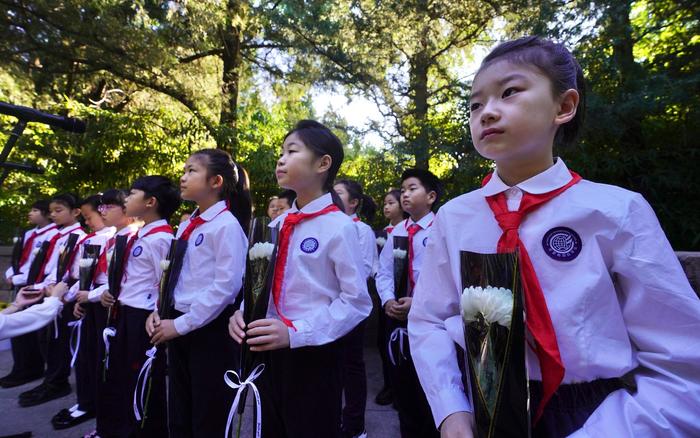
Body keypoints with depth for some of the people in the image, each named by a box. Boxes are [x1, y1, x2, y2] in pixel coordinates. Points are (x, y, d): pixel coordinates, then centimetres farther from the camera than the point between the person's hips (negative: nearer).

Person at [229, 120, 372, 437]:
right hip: (269, 351, 6)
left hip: (313, 355, -6)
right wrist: (243, 313, -8)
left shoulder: (339, 226, -15)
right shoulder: (276, 225, 5)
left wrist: (295, 332, -22)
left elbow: (356, 300, -16)